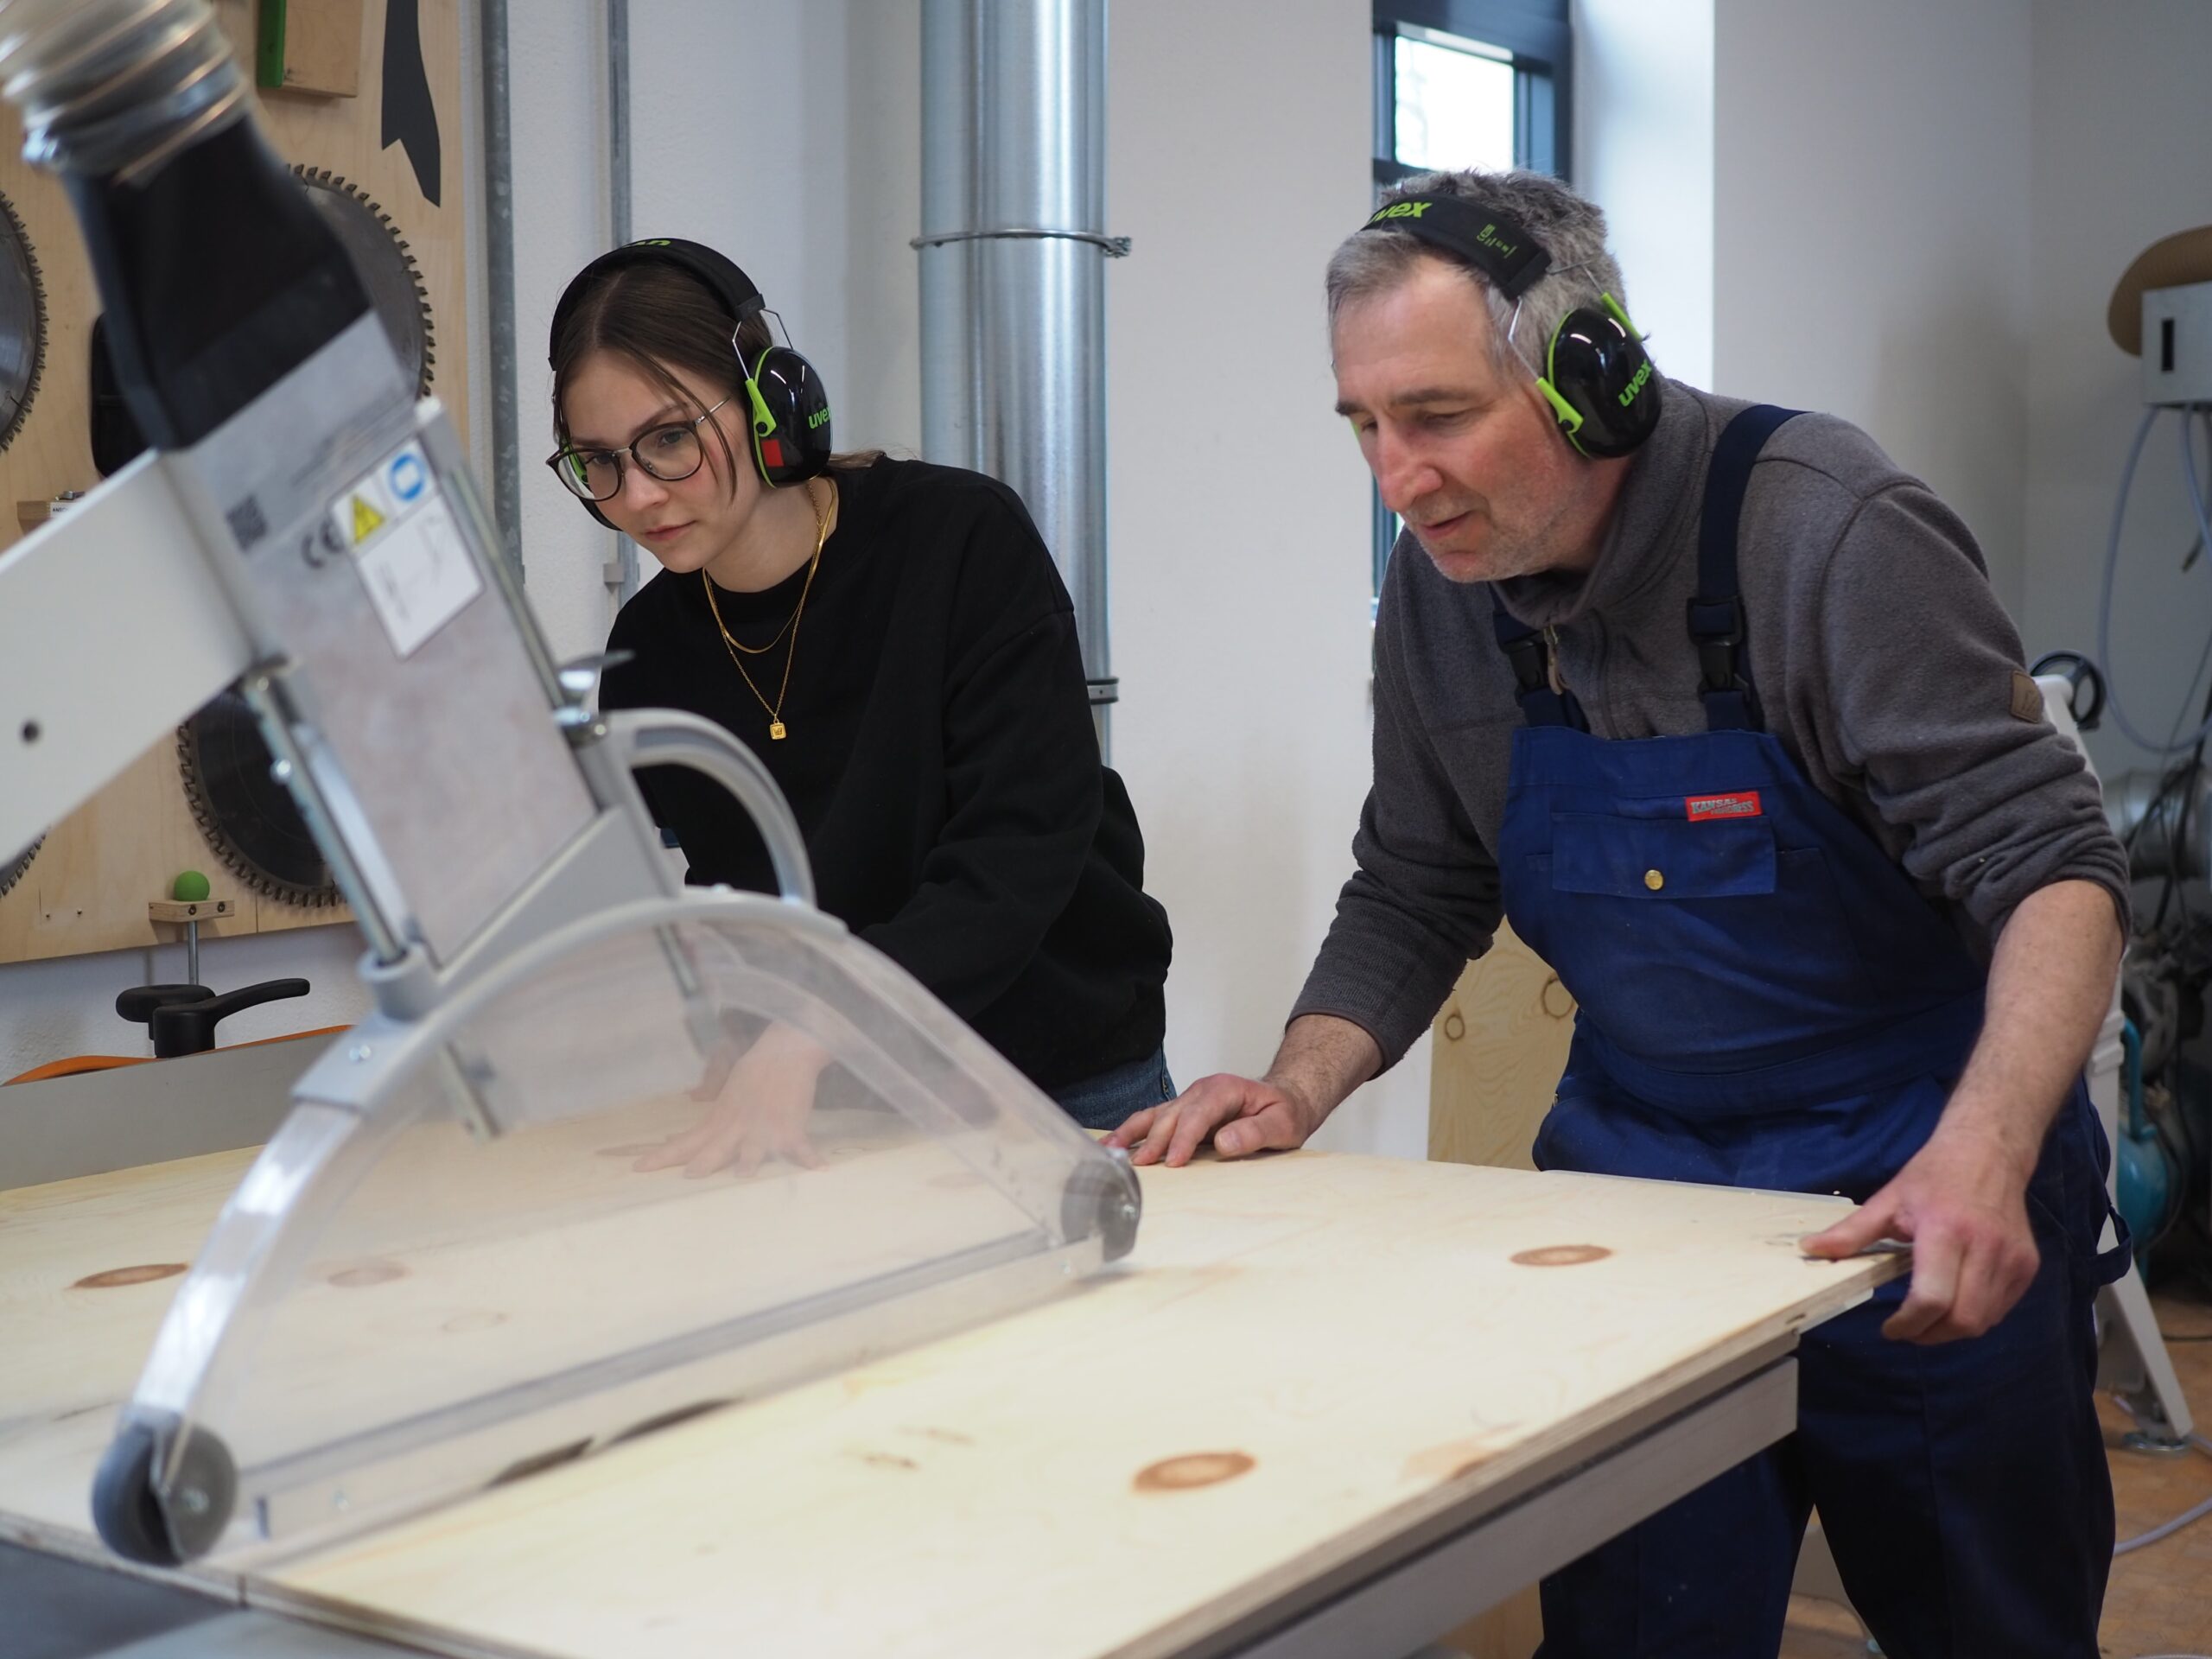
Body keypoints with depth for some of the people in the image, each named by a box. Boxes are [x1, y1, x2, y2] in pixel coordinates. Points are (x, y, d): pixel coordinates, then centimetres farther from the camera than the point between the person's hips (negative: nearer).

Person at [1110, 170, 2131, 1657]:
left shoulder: (1826, 530, -20)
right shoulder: (1445, 583, -3)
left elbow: (2050, 865, -22)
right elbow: (1416, 894, 6)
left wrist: (1984, 1157, -37)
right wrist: (1298, 1092, -11)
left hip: (1924, 1206, -3)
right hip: (1639, 1176, 4)